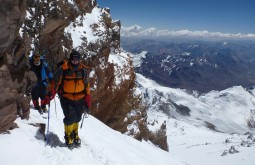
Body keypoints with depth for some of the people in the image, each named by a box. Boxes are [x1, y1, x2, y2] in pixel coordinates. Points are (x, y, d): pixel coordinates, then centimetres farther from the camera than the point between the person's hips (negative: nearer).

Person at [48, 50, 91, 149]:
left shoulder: (84, 70, -2)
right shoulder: (63, 69, -12)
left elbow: (86, 85, 7)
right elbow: (56, 81, -2)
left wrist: (87, 99, 5)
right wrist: (52, 92, -17)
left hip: (80, 99, 3)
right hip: (66, 98, -3)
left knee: (77, 118, 12)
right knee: (70, 117, -11)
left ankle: (75, 135, 38)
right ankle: (68, 137, 15)